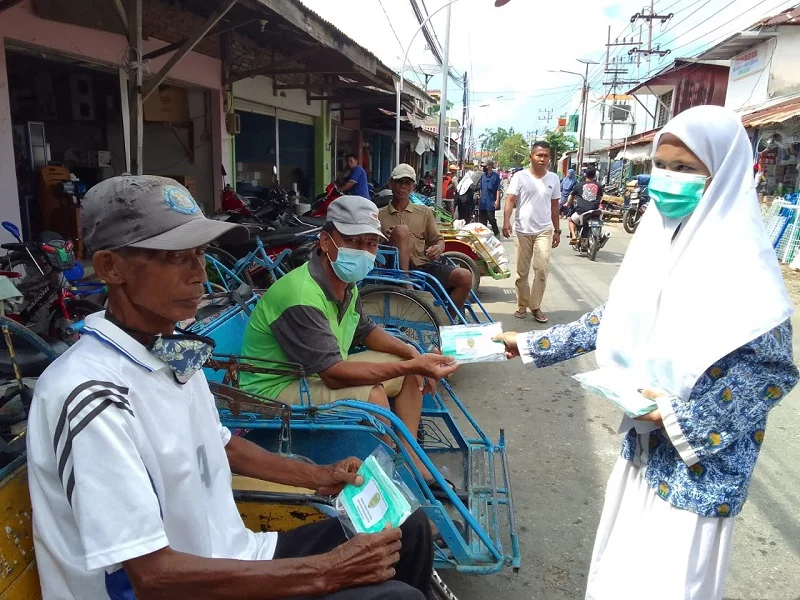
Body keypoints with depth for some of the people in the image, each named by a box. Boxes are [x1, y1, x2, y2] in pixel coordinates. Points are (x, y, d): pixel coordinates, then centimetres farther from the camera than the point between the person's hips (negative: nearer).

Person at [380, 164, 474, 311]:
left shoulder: (424, 212, 19)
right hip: (398, 269, -3)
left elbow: (439, 240, 16)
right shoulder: (379, 215, 13)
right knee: (401, 230, -29)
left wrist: (438, 248, -9)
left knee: (465, 277, -22)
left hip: (424, 266, 3)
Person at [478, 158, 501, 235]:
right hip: (483, 203, 6)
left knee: (491, 219, -4)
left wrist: (497, 200, -17)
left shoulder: (495, 176, -7)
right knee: (482, 220, 8)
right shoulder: (483, 176, 12)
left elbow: (498, 189, -10)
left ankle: (497, 233, 12)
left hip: (491, 202, -6)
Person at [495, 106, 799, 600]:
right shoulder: (660, 241, 1)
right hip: (646, 440, 6)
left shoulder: (743, 262, -19)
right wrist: (529, 344, 6)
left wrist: (684, 418, -22)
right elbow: (616, 318, 7)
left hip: (699, 458, -6)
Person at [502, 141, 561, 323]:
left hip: (544, 230, 2)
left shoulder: (553, 178, 7)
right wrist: (506, 221, -27)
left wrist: (557, 230, 12)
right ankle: (522, 305, 20)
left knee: (542, 269, -7)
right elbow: (510, 200, -10)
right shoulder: (520, 176, -3)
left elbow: (554, 206, 13)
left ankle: (536, 306, 5)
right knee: (522, 272, 7)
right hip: (523, 231, -1)